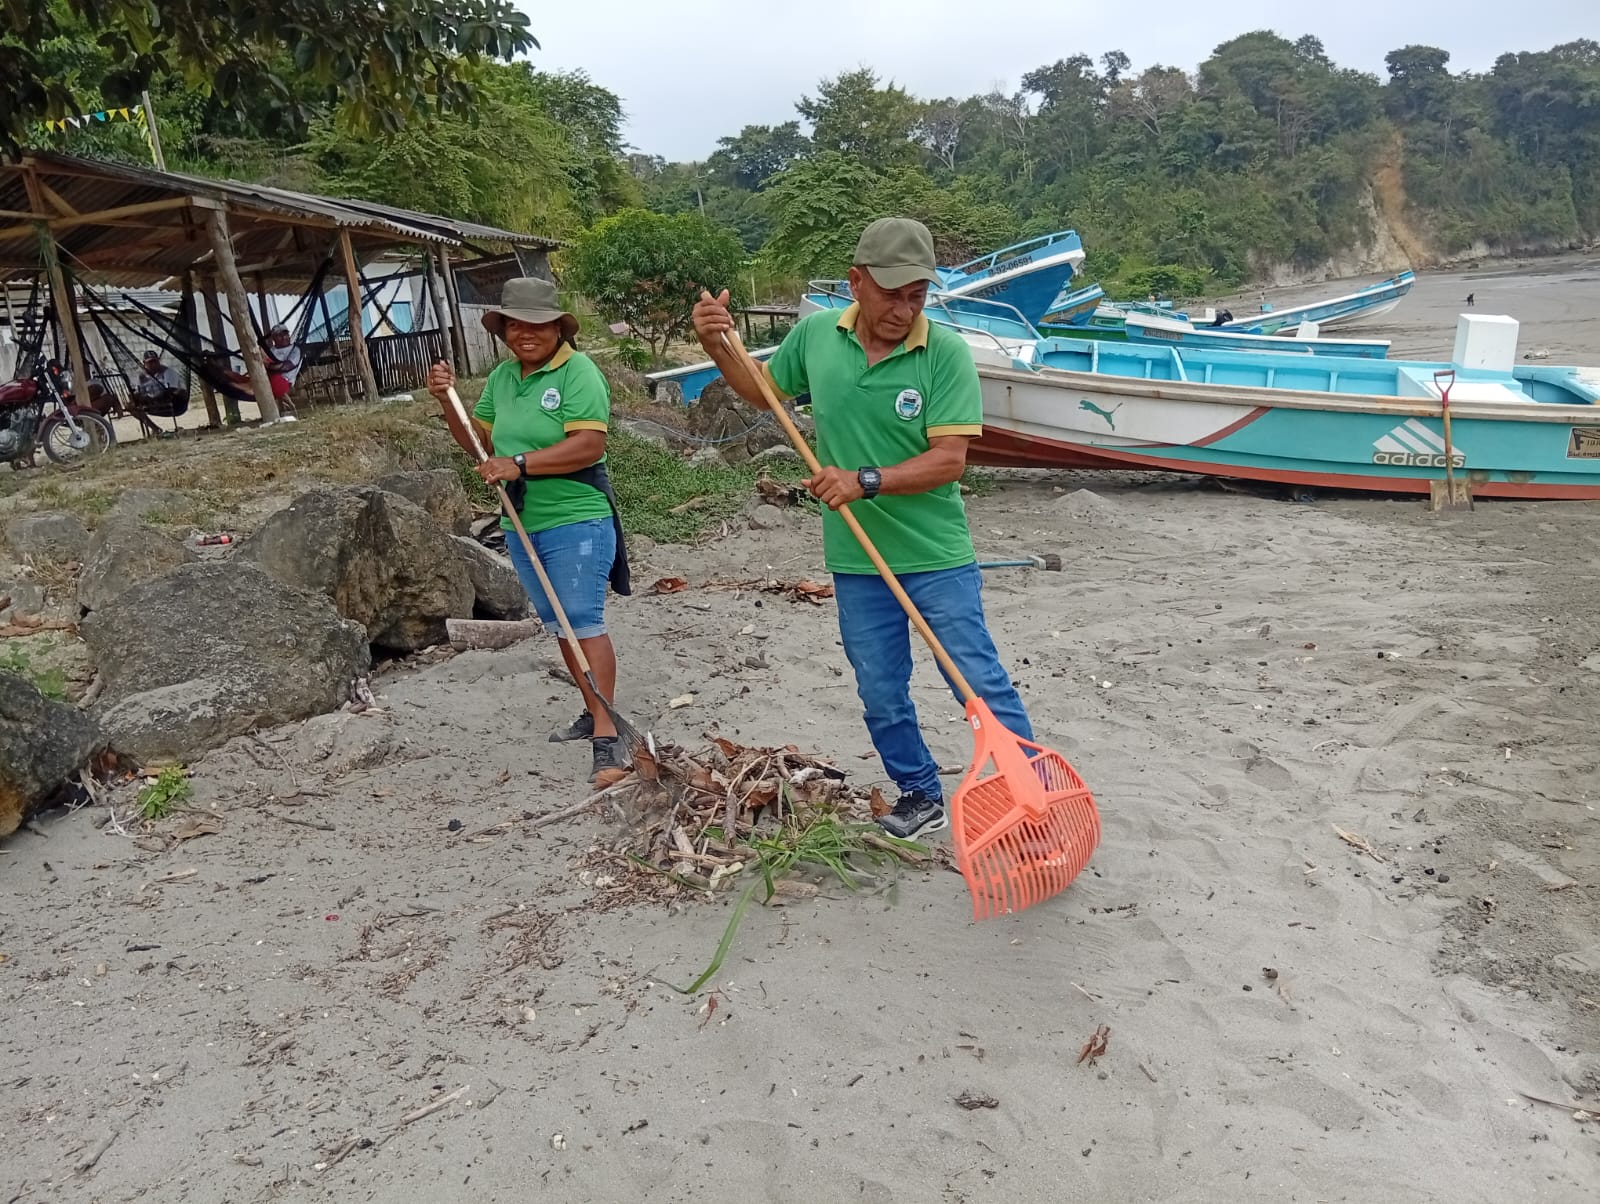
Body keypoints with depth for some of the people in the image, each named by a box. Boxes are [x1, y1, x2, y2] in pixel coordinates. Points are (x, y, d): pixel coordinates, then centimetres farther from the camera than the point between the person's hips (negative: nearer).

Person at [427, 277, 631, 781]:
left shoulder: (578, 372, -13)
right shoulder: (502, 376, 10)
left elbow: (589, 445, -23)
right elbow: (479, 441, 16)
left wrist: (520, 464, -27)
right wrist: (448, 401, 1)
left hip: (575, 521, -8)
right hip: (522, 525, 8)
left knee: (584, 623, -9)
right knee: (560, 625, 15)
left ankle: (606, 736, -6)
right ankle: (593, 712, 28)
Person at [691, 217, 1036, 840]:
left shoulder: (946, 351, -14)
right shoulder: (815, 334, -1)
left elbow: (949, 459, -19)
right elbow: (764, 390, 17)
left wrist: (866, 481, -25)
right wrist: (718, 347, 3)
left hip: (936, 556, -4)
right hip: (855, 559, 4)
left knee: (981, 684, 0)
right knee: (881, 696, 15)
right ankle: (921, 797, 35)